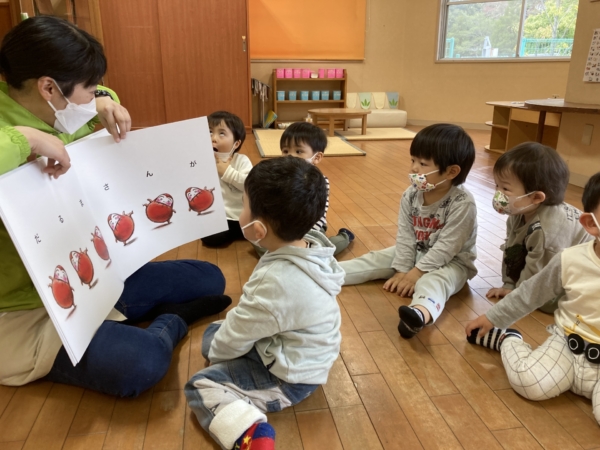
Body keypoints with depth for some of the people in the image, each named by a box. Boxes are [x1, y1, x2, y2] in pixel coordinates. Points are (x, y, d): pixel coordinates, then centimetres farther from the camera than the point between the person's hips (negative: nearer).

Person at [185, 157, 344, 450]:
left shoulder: (276, 282, -36)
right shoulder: (310, 247, -11)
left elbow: (236, 336, -18)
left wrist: (216, 351, 3)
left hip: (289, 377, -9)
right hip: (296, 352, 9)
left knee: (199, 386, -3)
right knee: (213, 332, 19)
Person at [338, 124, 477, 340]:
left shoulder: (462, 204, -25)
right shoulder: (411, 195, -8)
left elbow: (447, 246, -25)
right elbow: (405, 235, -6)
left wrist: (417, 272, -25)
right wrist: (402, 269, -12)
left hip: (451, 261, -6)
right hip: (416, 253, 7)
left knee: (433, 280, -37)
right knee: (374, 260, -5)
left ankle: (421, 312, -68)